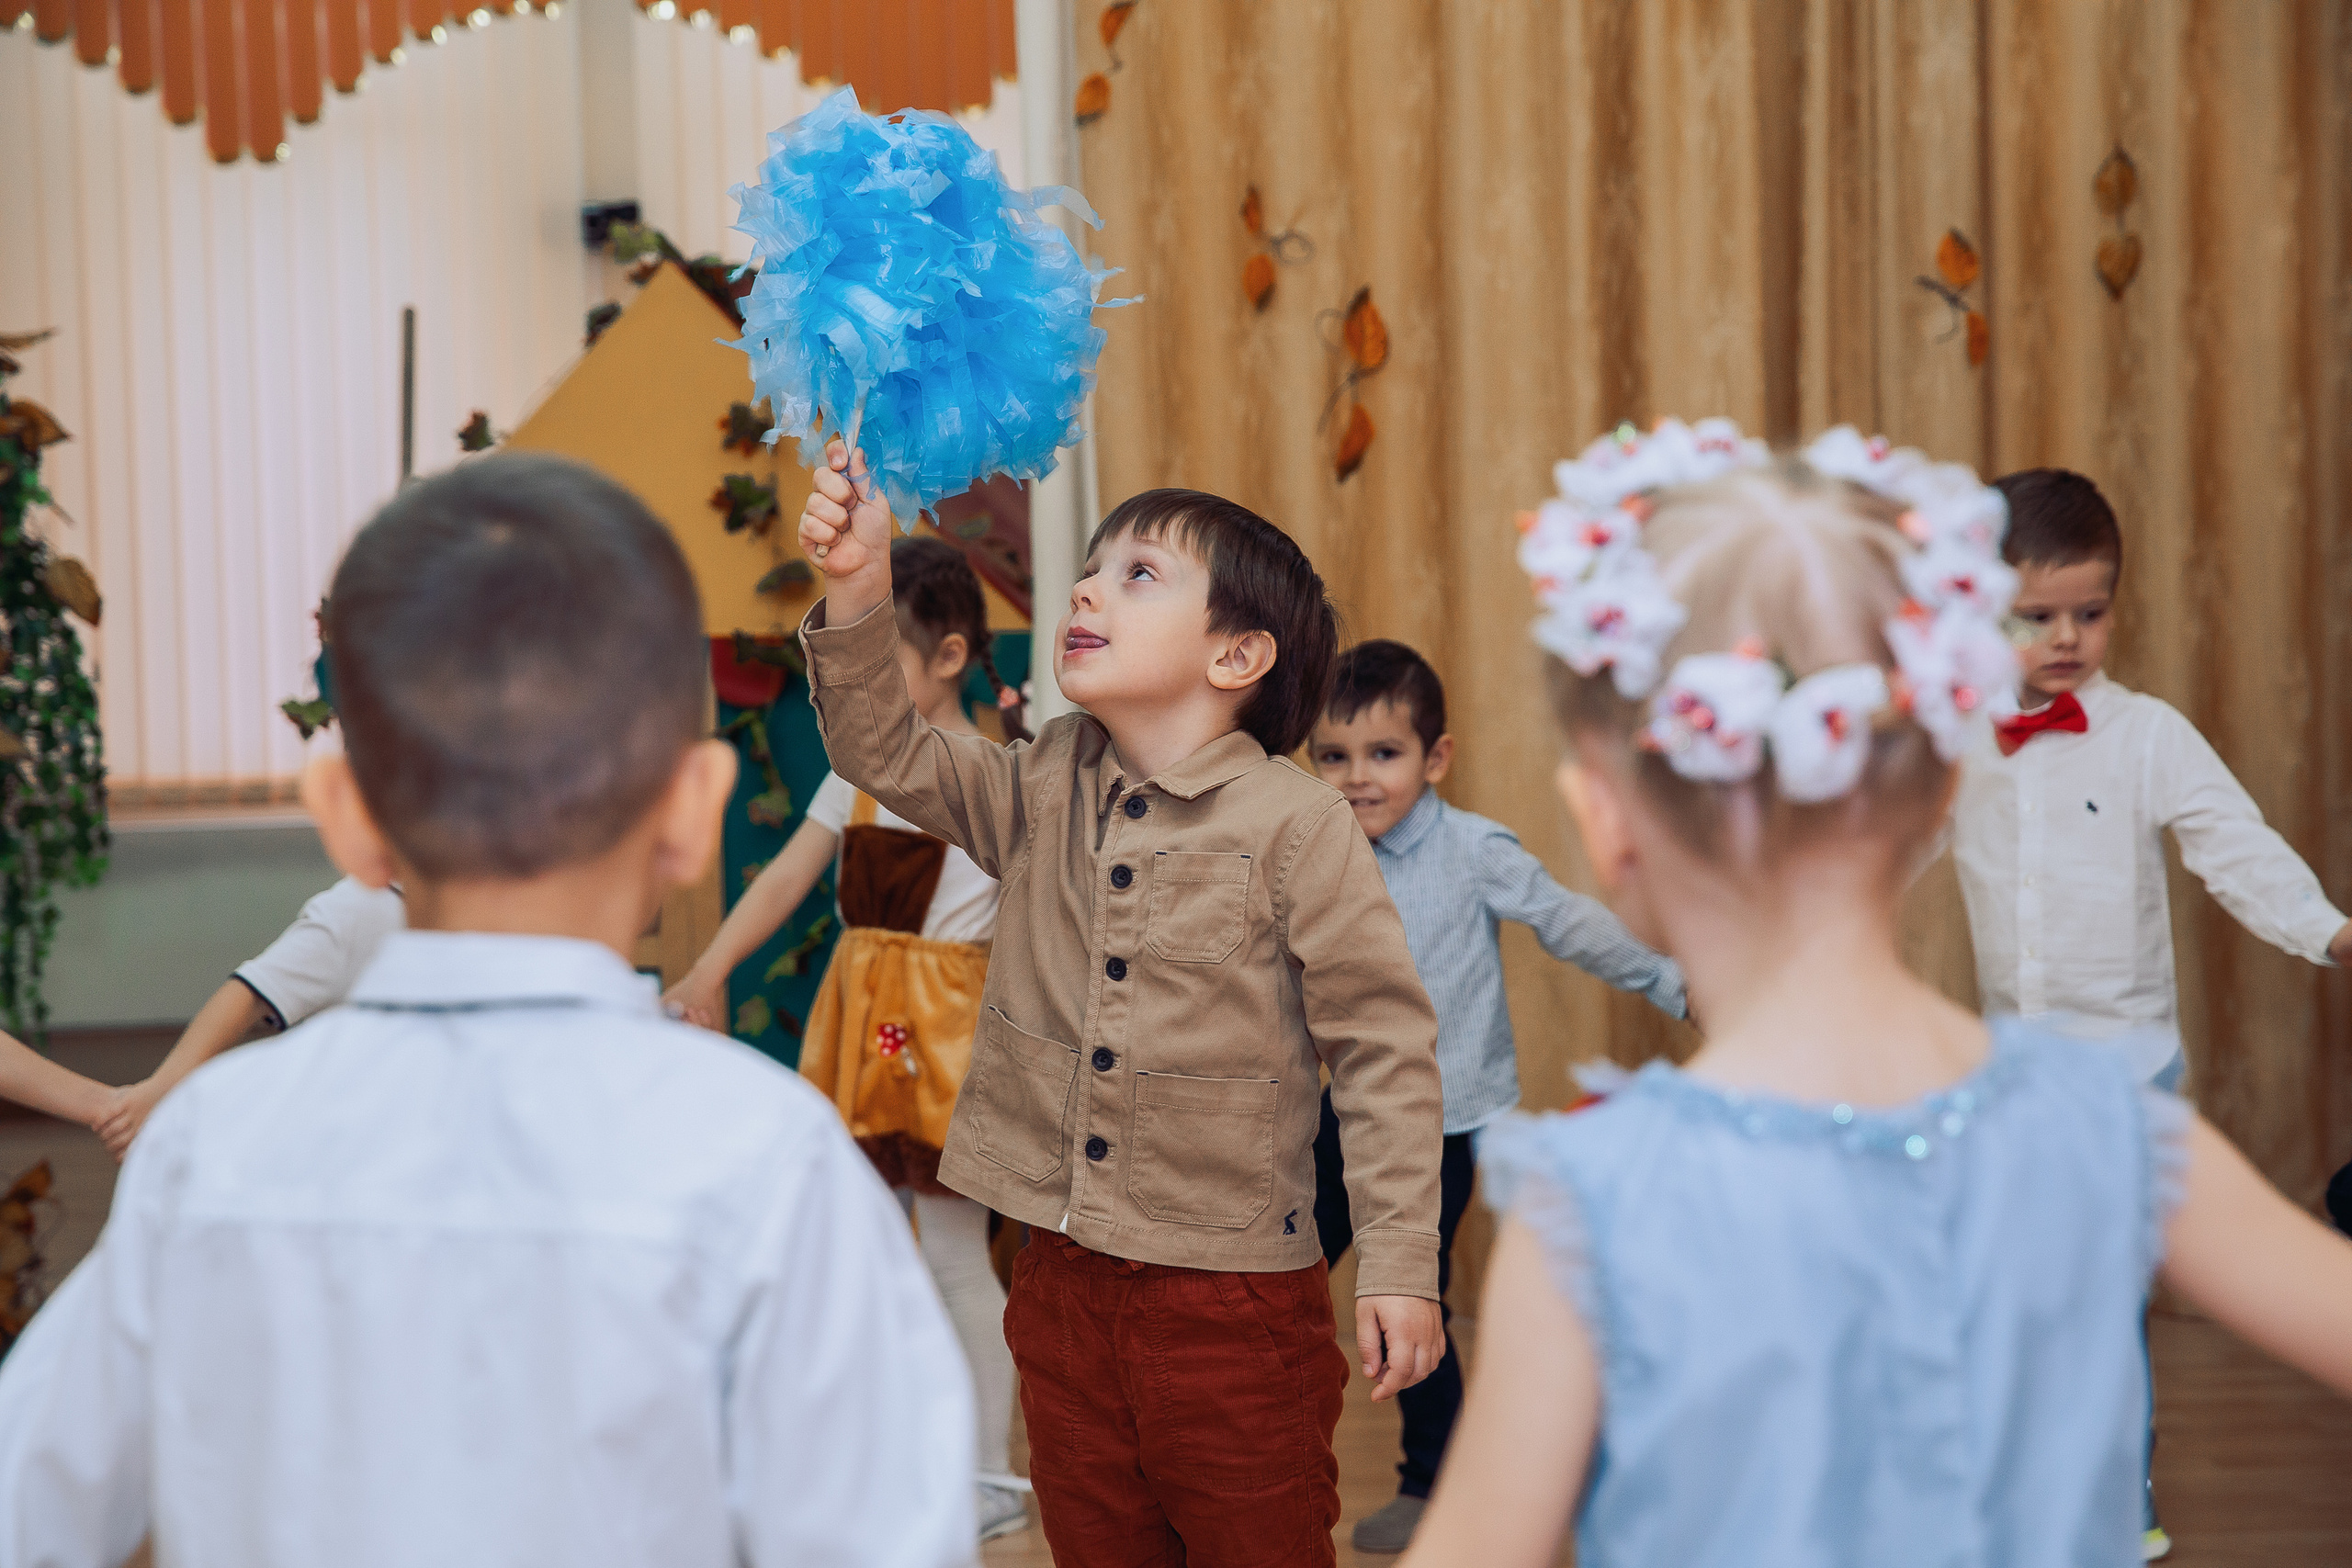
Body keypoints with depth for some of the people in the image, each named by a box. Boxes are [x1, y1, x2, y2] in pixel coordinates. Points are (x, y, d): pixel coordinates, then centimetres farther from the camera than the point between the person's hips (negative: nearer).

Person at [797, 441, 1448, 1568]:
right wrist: (855, 590, -15)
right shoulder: (1042, 792, 5)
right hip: (1064, 1281, 5)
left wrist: (1399, 1264, -14)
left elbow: (1382, 1049, -12)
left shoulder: (1294, 822, -12)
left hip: (1236, 1300, -5)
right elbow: (888, 756, 1)